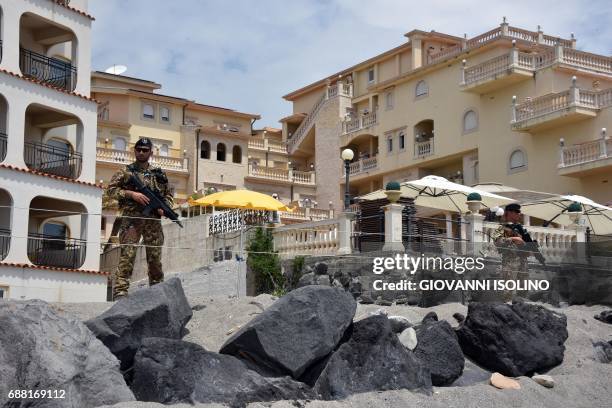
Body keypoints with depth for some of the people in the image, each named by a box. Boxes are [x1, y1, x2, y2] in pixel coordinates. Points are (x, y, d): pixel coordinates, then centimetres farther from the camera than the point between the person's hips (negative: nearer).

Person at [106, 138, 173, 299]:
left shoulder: (159, 174, 18)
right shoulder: (126, 171, 8)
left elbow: (168, 194, 24)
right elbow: (111, 190, 1)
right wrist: (132, 194, -11)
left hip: (153, 219, 3)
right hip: (132, 218, -3)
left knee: (155, 257, 6)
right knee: (127, 255, -11)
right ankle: (120, 289, -14)